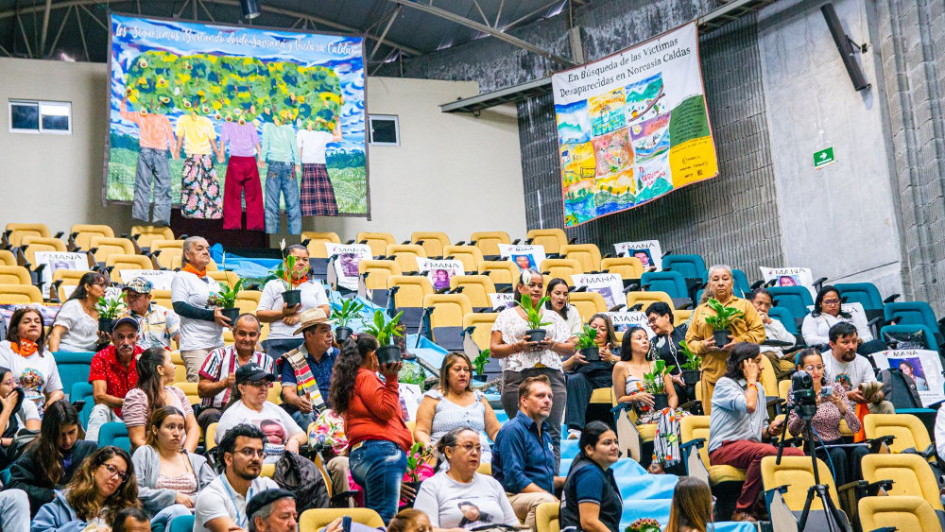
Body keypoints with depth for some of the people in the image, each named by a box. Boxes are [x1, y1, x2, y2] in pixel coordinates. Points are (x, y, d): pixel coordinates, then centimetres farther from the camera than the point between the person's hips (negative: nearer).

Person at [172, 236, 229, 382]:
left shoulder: (211, 281, 21)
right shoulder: (182, 277, -2)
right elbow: (179, 307, -14)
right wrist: (211, 315, -17)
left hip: (217, 342, 7)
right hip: (195, 345, -7)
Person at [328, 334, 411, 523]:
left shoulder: (352, 380, 26)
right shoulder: (366, 377, -2)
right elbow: (386, 409, -10)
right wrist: (391, 379, -8)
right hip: (381, 448, -10)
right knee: (385, 516, -17)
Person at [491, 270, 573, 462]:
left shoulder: (553, 316, 21)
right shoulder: (507, 315, 13)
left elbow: (571, 348, 17)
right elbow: (494, 350, 6)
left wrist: (553, 345, -2)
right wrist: (519, 346, -8)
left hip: (551, 376, 2)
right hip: (518, 378, -2)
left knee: (552, 432, -6)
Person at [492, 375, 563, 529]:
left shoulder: (545, 433, 22)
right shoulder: (513, 430, -7)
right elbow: (514, 479, -16)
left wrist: (565, 481, 12)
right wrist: (551, 497, -18)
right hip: (512, 498, -8)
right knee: (543, 500, -38)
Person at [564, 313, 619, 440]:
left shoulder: (615, 349, 32)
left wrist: (612, 359, -8)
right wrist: (573, 360, -4)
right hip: (584, 380, 0)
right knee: (575, 379, -34)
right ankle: (575, 429, -47)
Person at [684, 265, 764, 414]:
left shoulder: (744, 305, 13)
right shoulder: (701, 310, 18)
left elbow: (759, 331, 5)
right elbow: (690, 339, 16)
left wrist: (740, 341, -11)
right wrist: (703, 345, -5)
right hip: (712, 372, 2)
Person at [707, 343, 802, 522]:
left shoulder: (759, 388, 22)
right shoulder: (725, 384, -1)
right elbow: (749, 405, -21)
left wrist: (770, 430, 1)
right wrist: (751, 380, -4)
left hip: (753, 446, 7)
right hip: (724, 449, -7)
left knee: (797, 453, -18)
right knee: (766, 451, -37)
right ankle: (742, 511, -28)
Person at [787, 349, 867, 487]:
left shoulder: (835, 390, 10)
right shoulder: (795, 391, 4)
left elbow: (856, 427, 0)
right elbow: (793, 431, -10)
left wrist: (841, 405, -18)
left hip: (838, 444, 3)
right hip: (814, 449, -3)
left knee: (860, 451, -29)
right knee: (838, 454, -33)